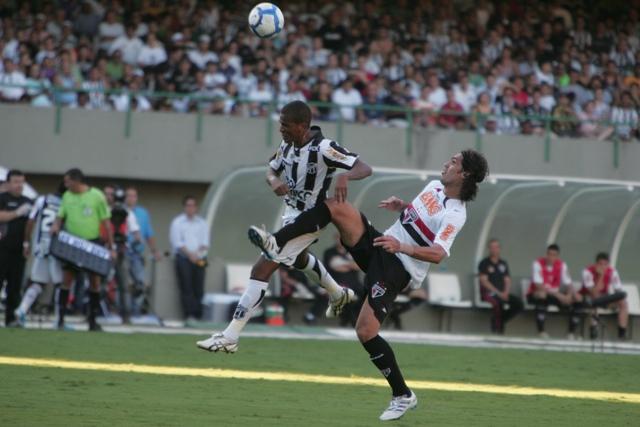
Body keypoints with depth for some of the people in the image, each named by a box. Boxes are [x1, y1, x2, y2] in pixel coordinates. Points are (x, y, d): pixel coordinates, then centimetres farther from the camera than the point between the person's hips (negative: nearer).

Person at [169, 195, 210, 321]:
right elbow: (177, 242, -3)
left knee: (199, 287, -4)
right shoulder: (177, 222, 7)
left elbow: (205, 242, 8)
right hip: (183, 258, -3)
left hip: (199, 259, 3)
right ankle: (189, 314, -17)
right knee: (186, 287, -12)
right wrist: (189, 254, -13)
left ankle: (198, 315, -5)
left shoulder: (202, 223, 16)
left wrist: (198, 252, -12)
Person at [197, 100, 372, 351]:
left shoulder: (323, 149, -27)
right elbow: (271, 170, 8)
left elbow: (365, 168, -29)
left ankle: (229, 338, -15)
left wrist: (345, 176, -52)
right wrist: (274, 180, -17)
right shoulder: (288, 145, -5)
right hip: (292, 213, 10)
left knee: (262, 269, -15)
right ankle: (338, 295, 65)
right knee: (299, 259, 37)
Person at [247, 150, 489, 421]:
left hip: (397, 270, -8)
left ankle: (402, 396, -1)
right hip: (380, 244, 8)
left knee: (366, 331, -16)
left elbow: (438, 255, -33)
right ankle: (277, 242, -16)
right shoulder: (435, 186, 9)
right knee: (335, 207, -10)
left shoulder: (454, 215, -18)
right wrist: (401, 206, 10)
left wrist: (402, 247, -45)